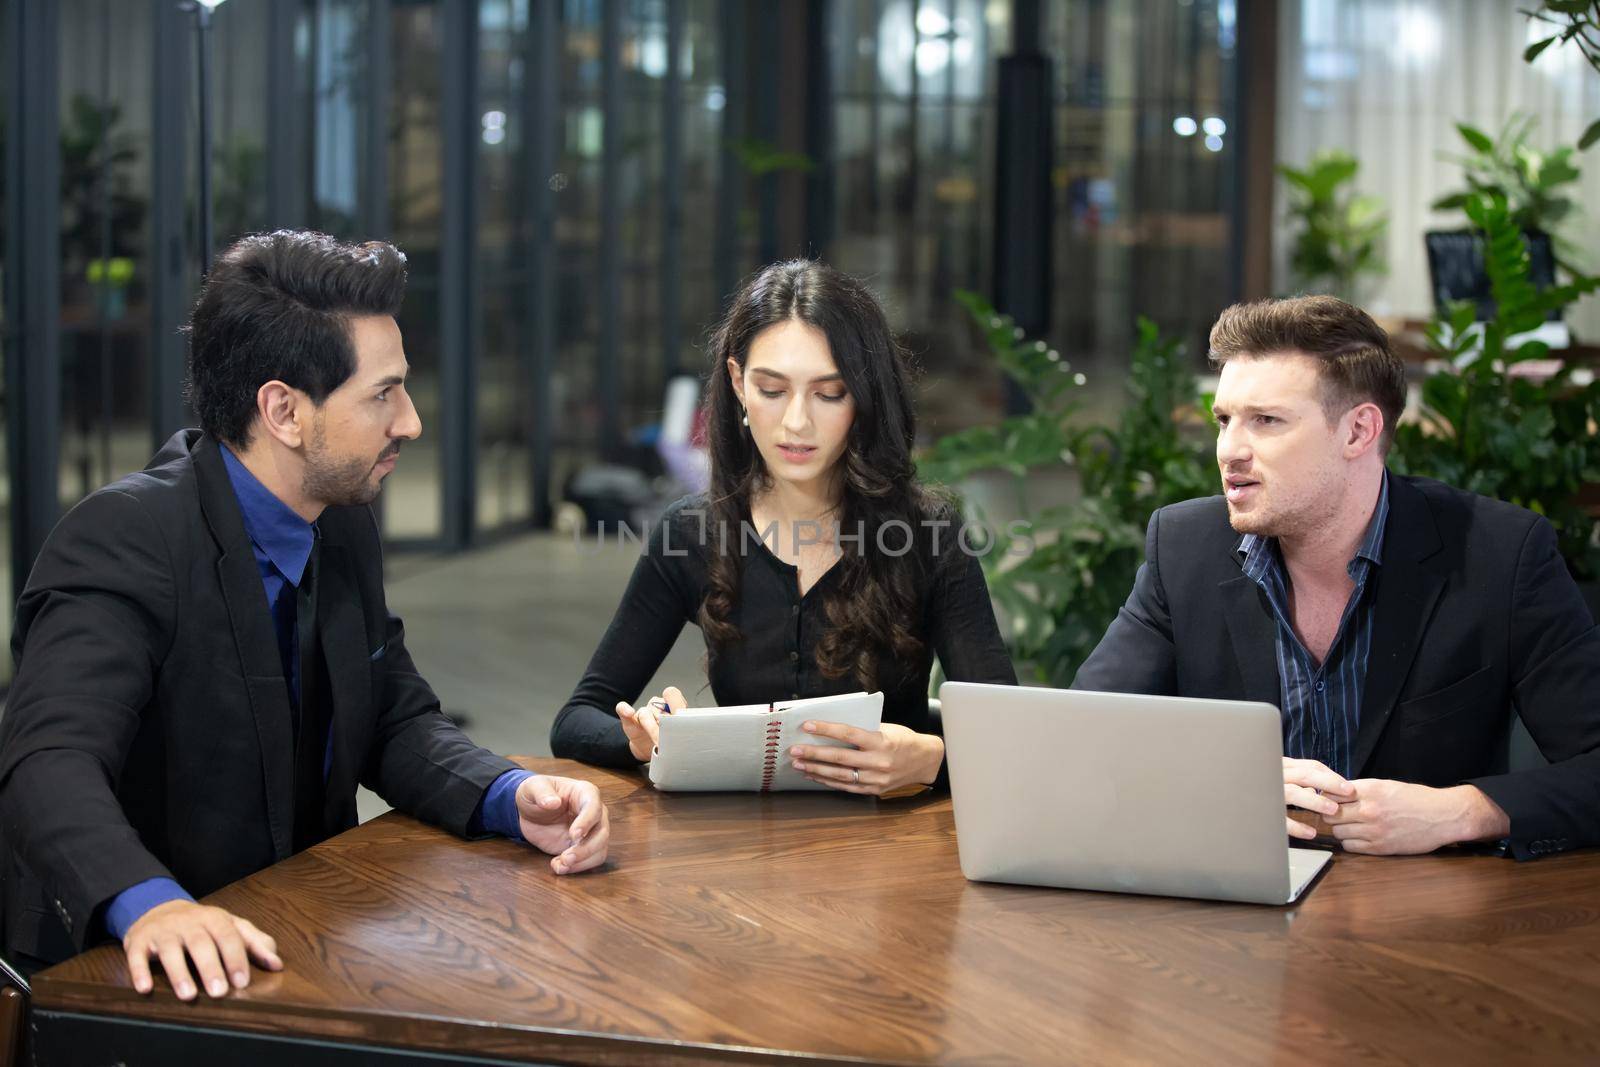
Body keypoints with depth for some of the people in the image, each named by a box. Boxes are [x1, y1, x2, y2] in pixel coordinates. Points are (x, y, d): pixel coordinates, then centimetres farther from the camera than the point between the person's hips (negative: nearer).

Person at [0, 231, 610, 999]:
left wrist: (514, 797, -8)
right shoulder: (123, 541, -17)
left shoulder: (345, 530, 6)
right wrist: (149, 903, -48)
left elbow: (397, 723, 13)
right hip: (140, 974, -8)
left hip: (296, 948, 8)